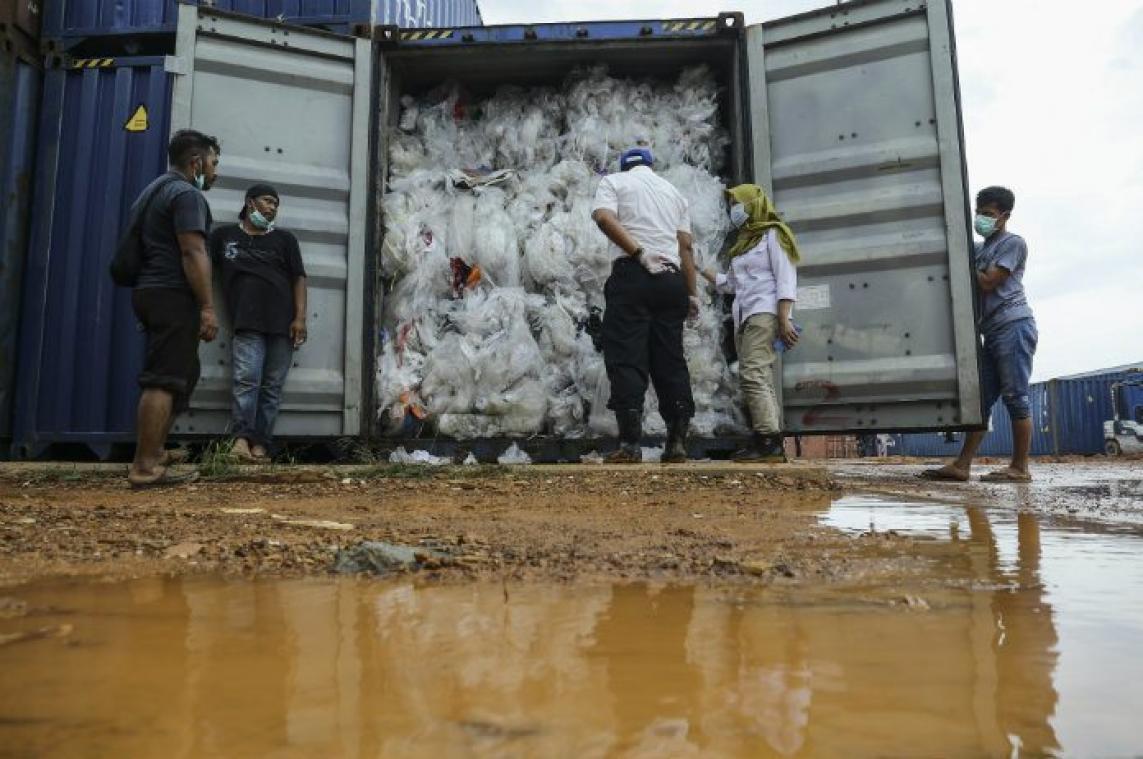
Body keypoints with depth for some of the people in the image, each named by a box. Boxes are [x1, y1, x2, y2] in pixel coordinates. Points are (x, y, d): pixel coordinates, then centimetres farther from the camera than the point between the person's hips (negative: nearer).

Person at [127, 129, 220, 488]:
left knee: (178, 376, 17)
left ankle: (154, 452, 21)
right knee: (164, 380, -11)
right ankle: (145, 467, -11)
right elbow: (193, 253, -19)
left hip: (152, 292, 11)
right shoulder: (187, 193, -10)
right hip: (173, 296, -10)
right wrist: (208, 307, -21)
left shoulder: (158, 189, 23)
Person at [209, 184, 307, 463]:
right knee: (246, 379, -15)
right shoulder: (225, 235, 15)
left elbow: (298, 278, 9)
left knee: (272, 386, -2)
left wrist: (300, 317, -3)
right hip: (247, 324, -1)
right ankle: (241, 438, -17)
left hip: (282, 323, 1)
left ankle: (261, 443, -1)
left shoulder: (284, 238, 16)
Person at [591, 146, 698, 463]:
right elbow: (686, 246, 15)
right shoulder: (673, 191, 25)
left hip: (631, 274, -4)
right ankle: (677, 442, 4)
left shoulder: (614, 181, 14)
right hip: (672, 279, 4)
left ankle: (630, 444, -12)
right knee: (671, 360, 6)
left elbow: (604, 217, -9)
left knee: (627, 359, -6)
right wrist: (691, 293, 14)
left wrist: (639, 253, -12)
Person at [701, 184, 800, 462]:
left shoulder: (773, 234, 4)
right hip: (743, 317, 8)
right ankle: (771, 444, -2)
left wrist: (783, 320, -17)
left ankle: (768, 440, -25)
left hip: (765, 312, -8)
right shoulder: (743, 241, 26)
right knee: (761, 381, 0)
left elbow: (786, 278, -6)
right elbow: (728, 284, 32)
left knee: (753, 374, -21)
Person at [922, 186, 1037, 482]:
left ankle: (1020, 468, -5)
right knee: (981, 399, 2)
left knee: (1015, 396, -8)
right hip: (993, 332, 8)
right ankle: (962, 466, -1)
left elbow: (987, 283, -10)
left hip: (1014, 326, -8)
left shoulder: (1013, 243, 0)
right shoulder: (980, 248, 23)